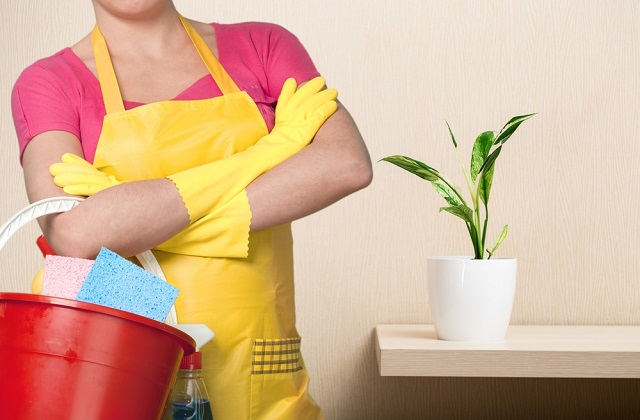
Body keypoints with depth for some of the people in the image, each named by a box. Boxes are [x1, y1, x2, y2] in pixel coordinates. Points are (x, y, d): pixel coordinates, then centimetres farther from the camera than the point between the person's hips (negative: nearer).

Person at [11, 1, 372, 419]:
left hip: (257, 378, 2)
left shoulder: (262, 46, 5)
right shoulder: (48, 82, -1)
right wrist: (265, 152, -16)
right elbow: (73, 235, -20)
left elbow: (349, 163, -14)